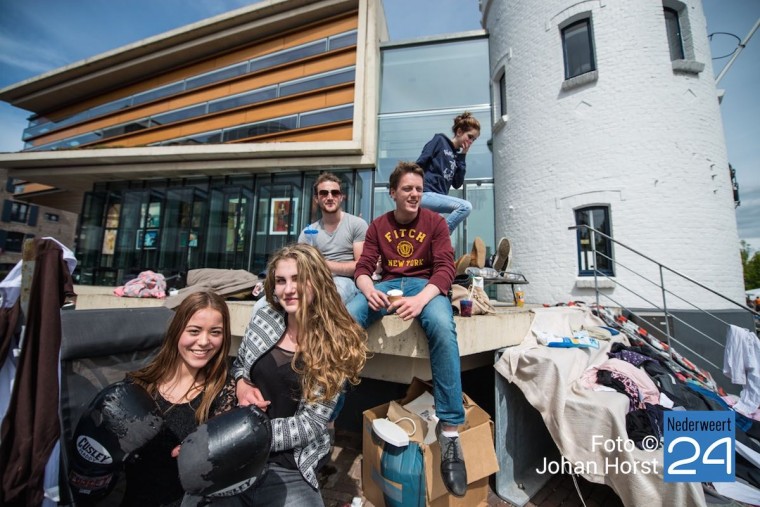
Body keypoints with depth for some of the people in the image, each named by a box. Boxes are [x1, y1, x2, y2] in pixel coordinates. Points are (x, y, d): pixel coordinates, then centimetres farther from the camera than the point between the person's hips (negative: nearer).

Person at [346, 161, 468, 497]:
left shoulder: (434, 222, 4)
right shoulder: (378, 226, 11)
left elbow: (445, 268, -7)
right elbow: (362, 268, 3)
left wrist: (421, 299, -28)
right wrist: (369, 290, -22)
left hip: (425, 285, -1)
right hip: (387, 285, 2)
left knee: (442, 326, -36)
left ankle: (449, 429, -23)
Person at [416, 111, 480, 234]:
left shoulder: (458, 156, 20)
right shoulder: (439, 140, 2)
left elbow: (457, 184, 9)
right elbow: (419, 165, -6)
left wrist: (462, 157, 5)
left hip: (438, 197, 8)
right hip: (424, 193, -8)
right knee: (465, 207, -22)